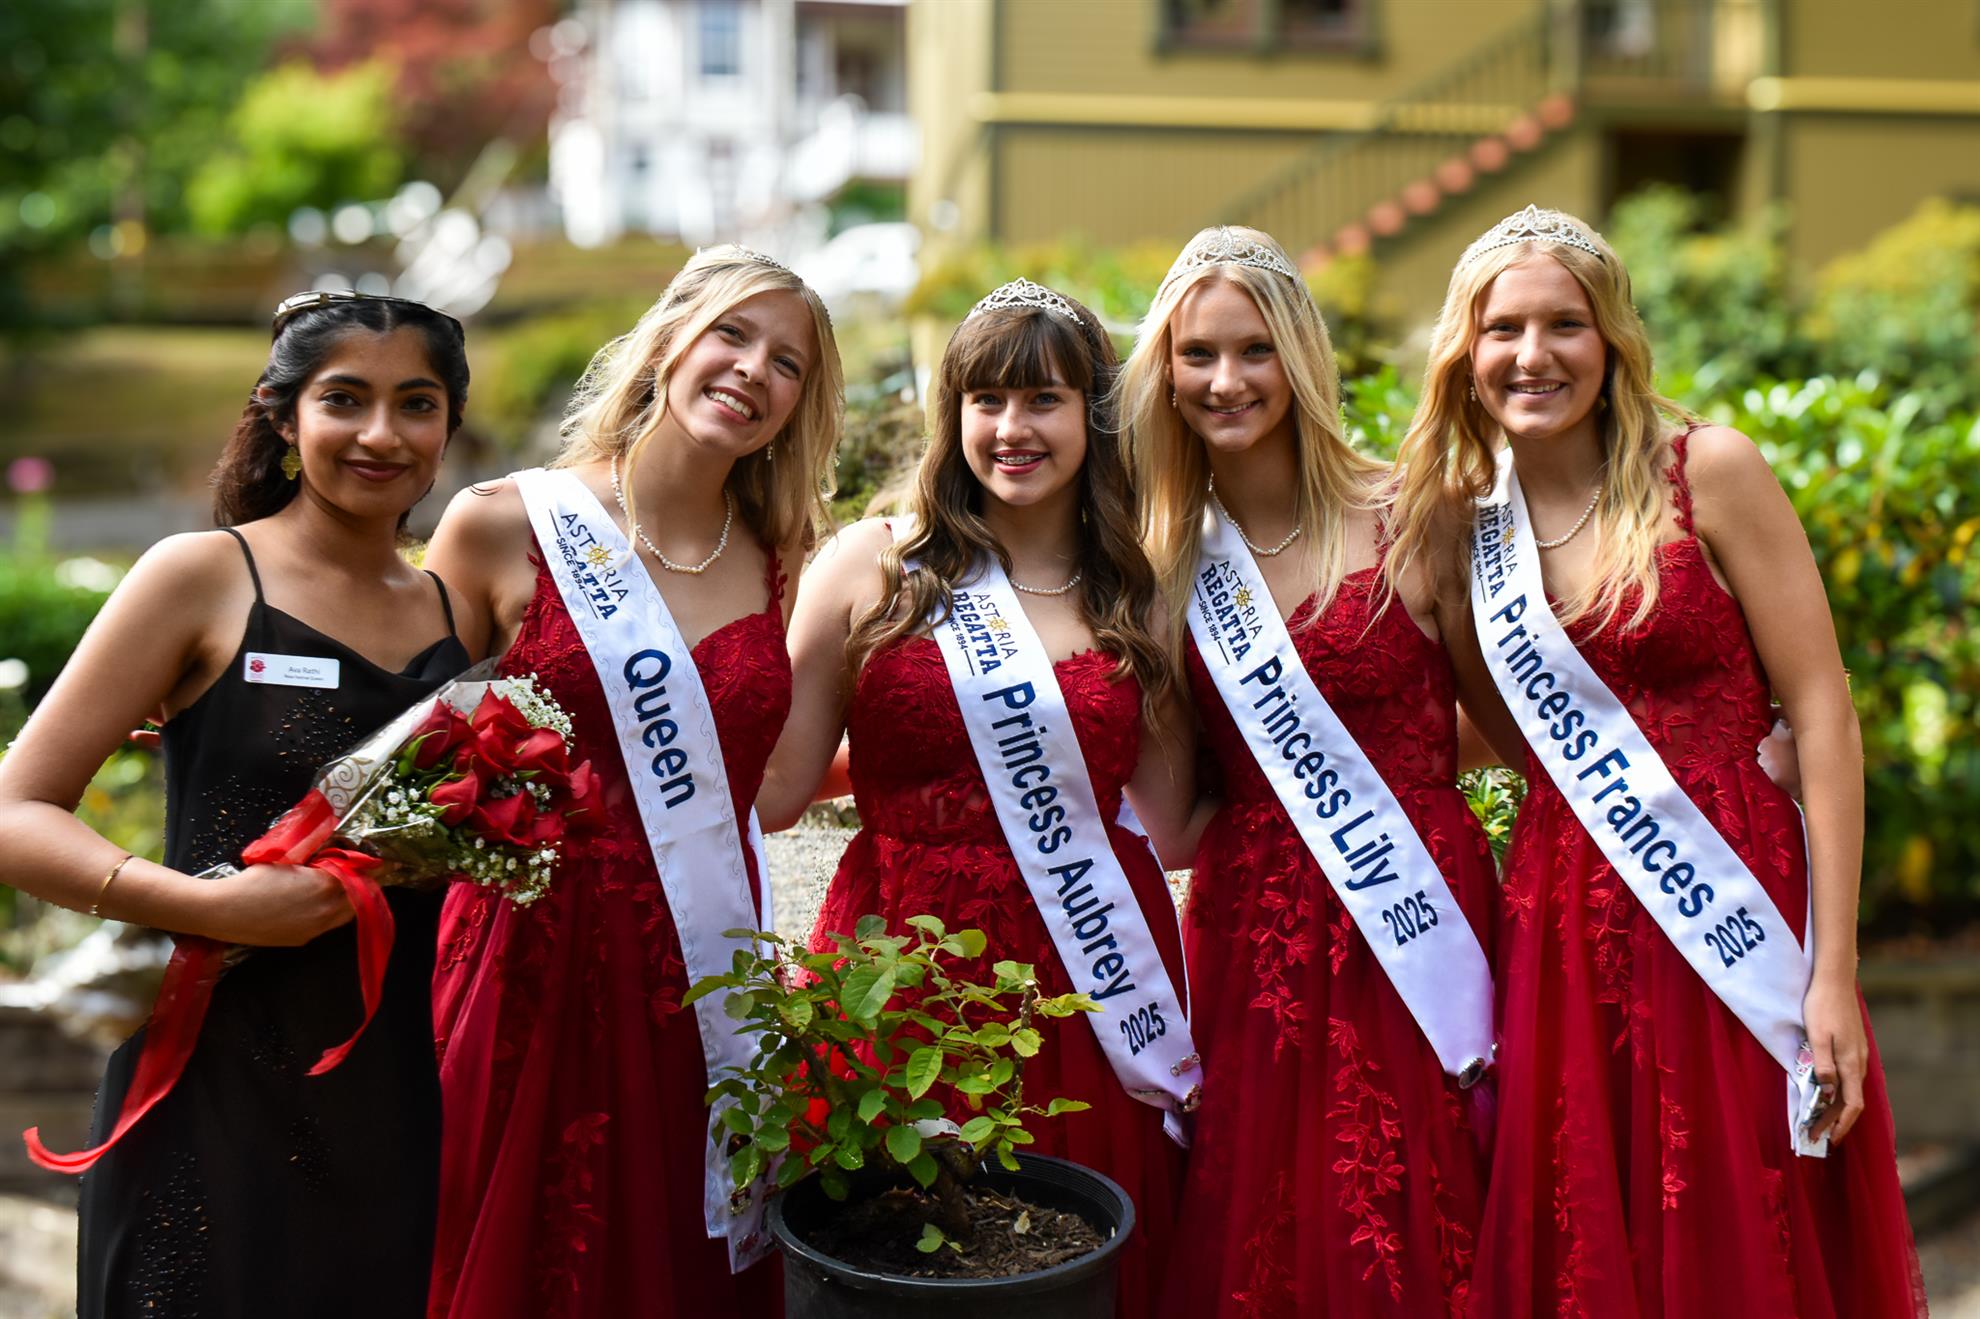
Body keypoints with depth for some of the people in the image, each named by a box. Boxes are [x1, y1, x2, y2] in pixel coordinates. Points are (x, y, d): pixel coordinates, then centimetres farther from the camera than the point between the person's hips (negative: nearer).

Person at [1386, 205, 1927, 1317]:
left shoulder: (1707, 471, -6)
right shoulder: (1466, 525, 7)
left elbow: (1822, 712, -8)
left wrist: (1833, 971, -13)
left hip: (1732, 917, -4)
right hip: (1564, 926, 4)